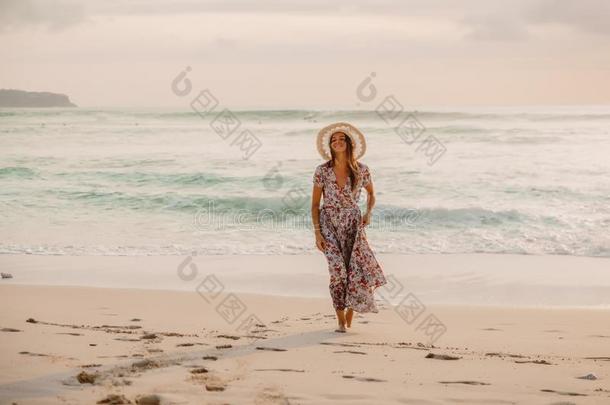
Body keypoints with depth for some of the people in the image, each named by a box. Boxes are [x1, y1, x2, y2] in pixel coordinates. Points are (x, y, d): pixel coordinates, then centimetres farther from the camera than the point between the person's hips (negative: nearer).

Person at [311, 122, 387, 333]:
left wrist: (368, 214, 3)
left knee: (359, 270, -11)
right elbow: (315, 204, 2)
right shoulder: (322, 170, -2)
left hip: (353, 224, 1)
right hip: (329, 224, -1)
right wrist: (317, 232, -6)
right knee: (338, 271, -13)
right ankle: (341, 321, -2)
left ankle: (349, 316, 11)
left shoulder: (361, 170, 1)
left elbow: (371, 193, 19)